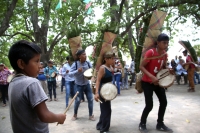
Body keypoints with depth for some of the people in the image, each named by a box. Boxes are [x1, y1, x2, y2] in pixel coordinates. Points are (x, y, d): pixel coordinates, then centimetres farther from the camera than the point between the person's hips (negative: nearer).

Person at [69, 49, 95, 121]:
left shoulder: (88, 63, -7)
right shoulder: (75, 64, -16)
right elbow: (70, 73, -20)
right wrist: (77, 71, -34)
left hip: (87, 84, 3)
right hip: (78, 85, -3)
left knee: (90, 99, 1)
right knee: (77, 100, 3)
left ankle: (91, 115, 17)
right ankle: (75, 114, 28)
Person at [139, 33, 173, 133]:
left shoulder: (165, 54, 2)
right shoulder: (150, 52, -21)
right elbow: (141, 67, -21)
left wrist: (169, 70, -7)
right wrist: (152, 77, -31)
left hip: (158, 81, 7)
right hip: (147, 82, -7)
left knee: (164, 102, 9)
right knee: (149, 105, -7)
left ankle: (160, 124, 26)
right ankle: (142, 124, 16)